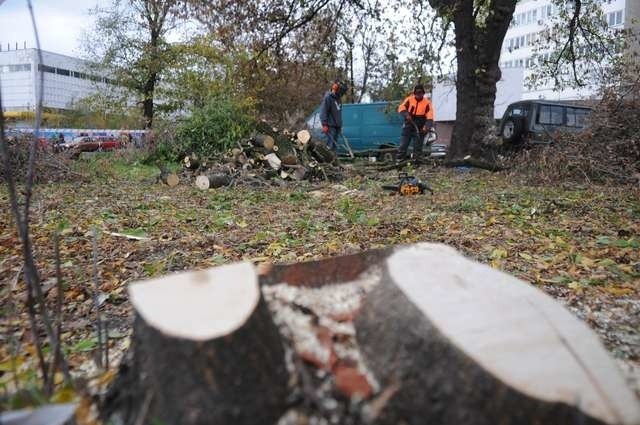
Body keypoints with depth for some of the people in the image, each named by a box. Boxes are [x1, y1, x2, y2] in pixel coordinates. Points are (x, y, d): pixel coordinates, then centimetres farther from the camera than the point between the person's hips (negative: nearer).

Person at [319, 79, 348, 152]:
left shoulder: (338, 99, 18)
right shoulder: (328, 97, -8)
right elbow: (323, 112, -14)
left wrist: (340, 126, 22)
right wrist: (324, 125, -20)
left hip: (337, 126, 8)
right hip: (330, 126, -8)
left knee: (335, 145, 8)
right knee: (331, 144, -14)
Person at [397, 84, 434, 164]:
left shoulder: (427, 102, -4)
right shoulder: (409, 99, 1)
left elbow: (430, 116, -13)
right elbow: (401, 107, -5)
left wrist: (427, 126, -30)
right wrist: (406, 115, -25)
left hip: (420, 128, -1)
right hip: (408, 126, 1)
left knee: (418, 146, 3)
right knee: (403, 144, 0)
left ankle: (417, 162, 8)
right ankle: (399, 160, 4)